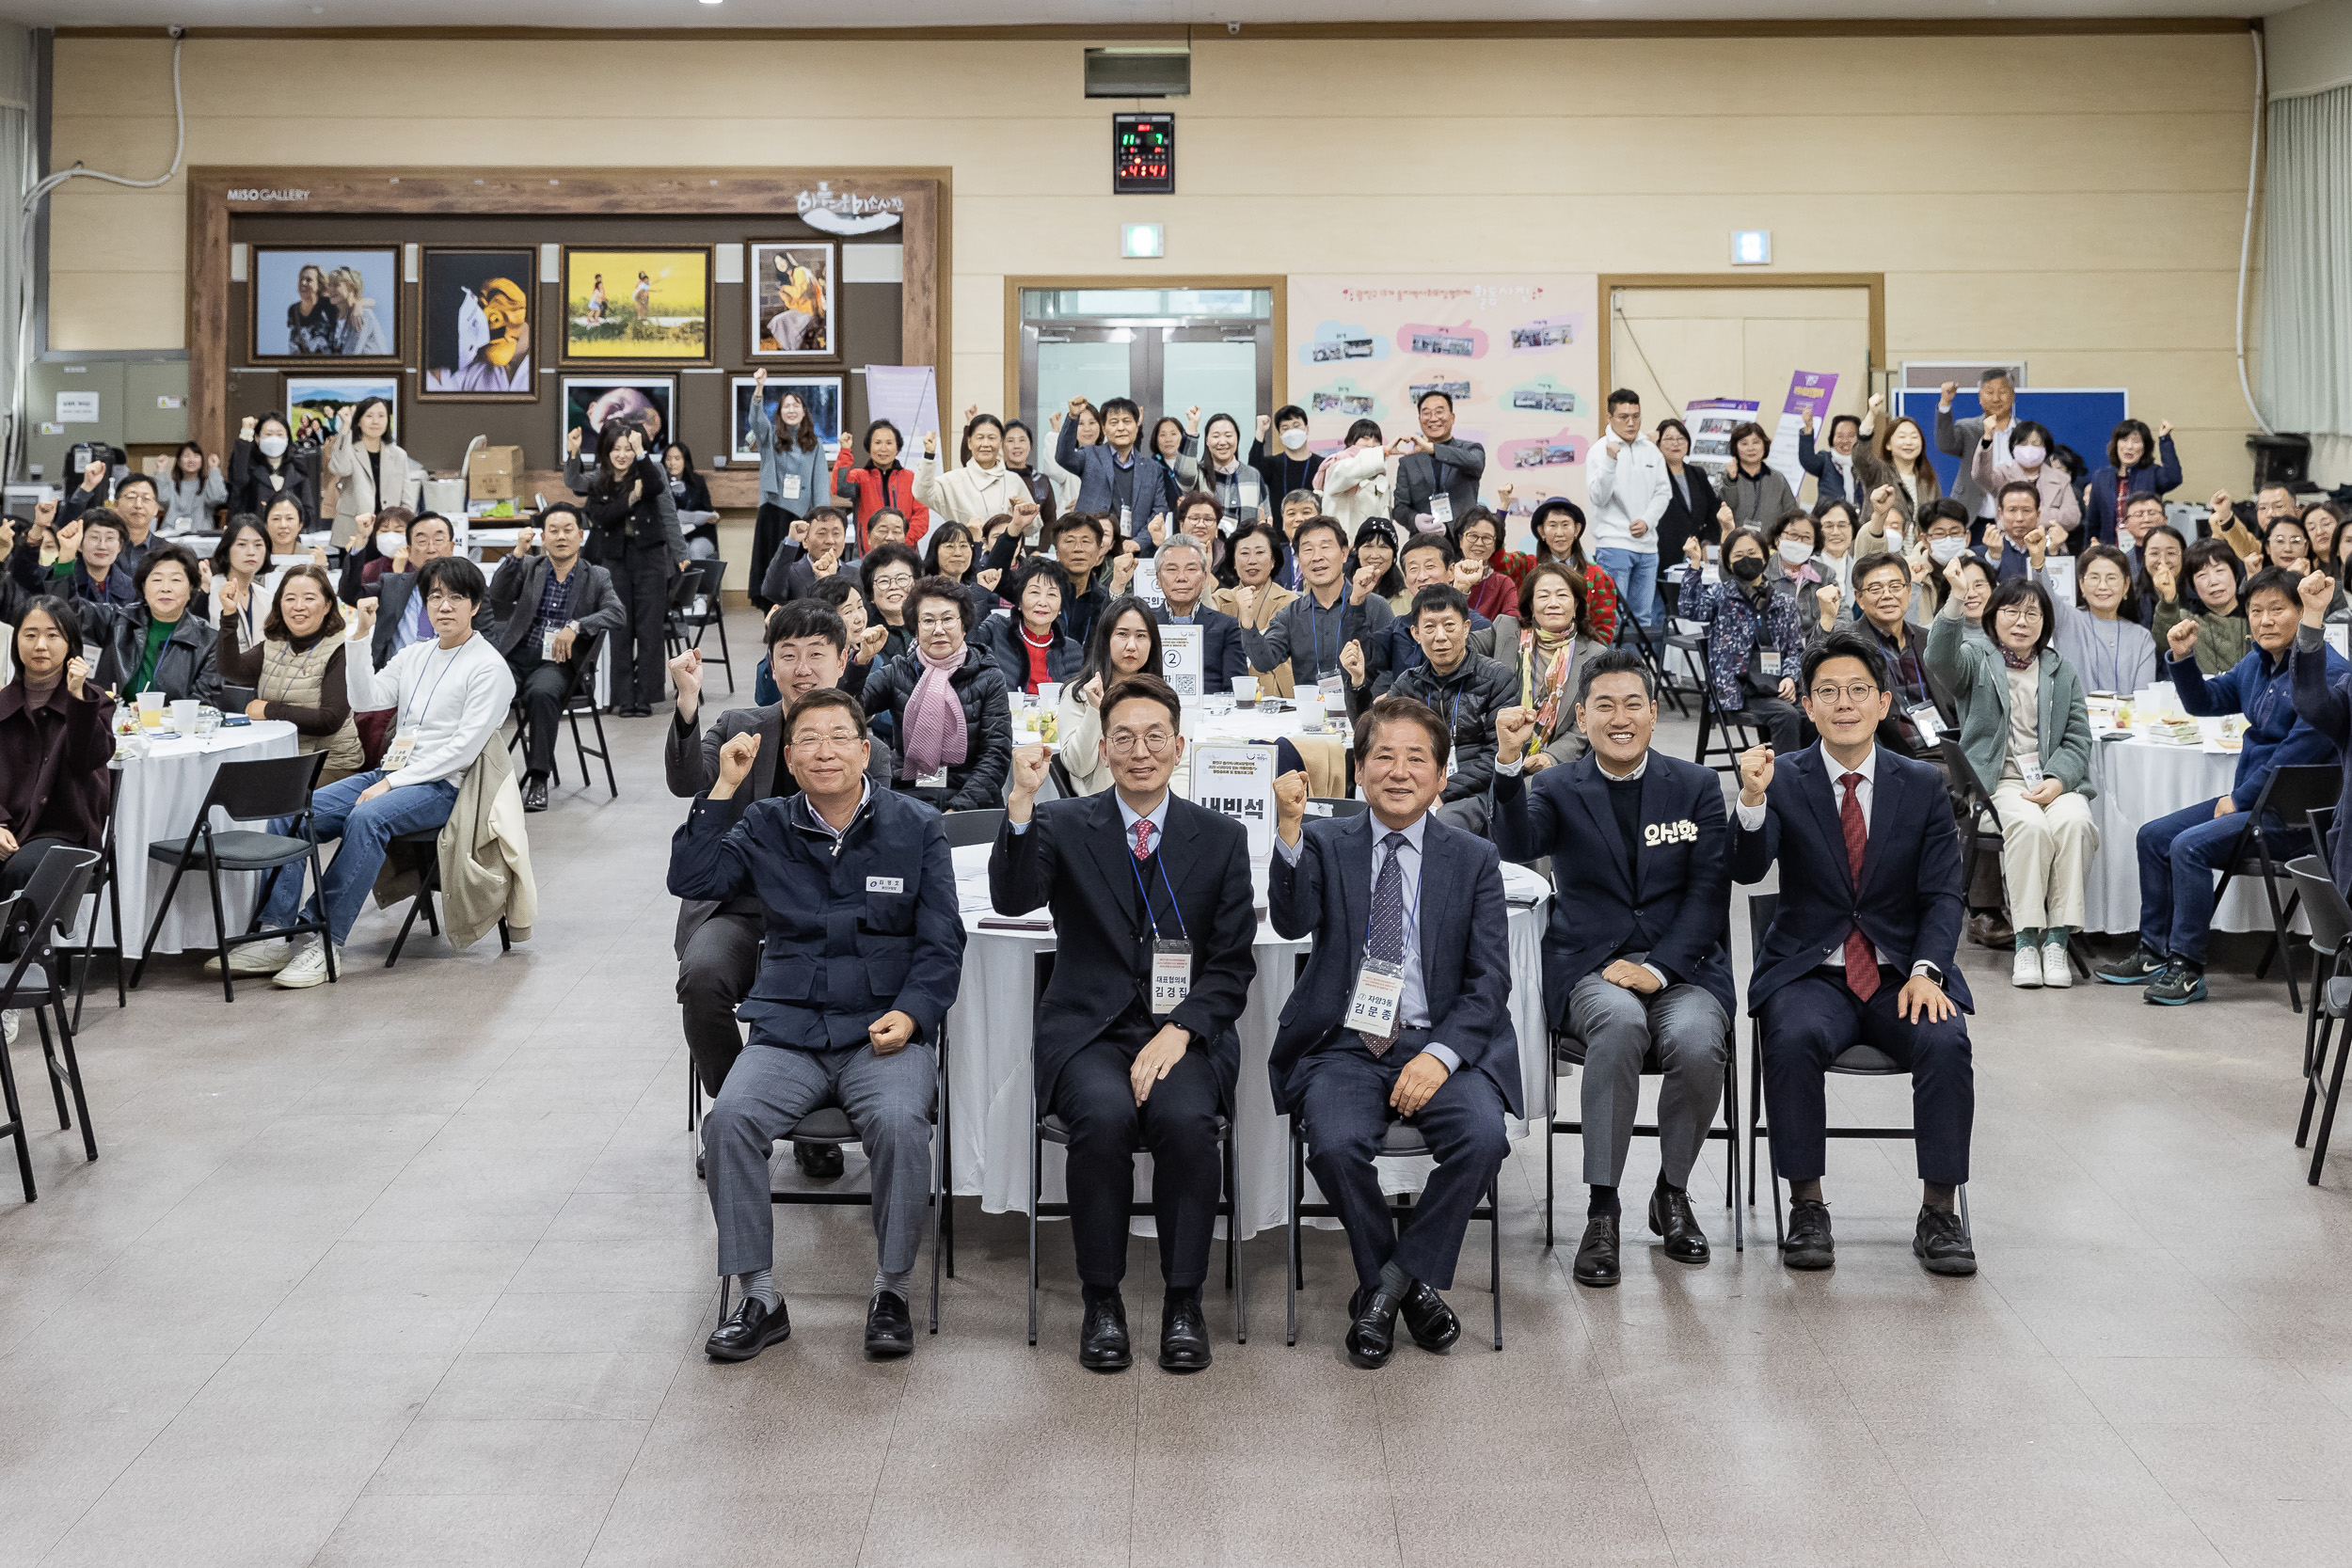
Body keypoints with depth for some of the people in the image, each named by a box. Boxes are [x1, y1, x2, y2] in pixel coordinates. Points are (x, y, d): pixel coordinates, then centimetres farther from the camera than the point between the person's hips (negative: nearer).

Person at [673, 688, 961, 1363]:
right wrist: (724, 789, -5)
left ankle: (891, 1292, -13)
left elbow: (942, 942, 5)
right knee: (728, 1119, -26)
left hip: (885, 1030, -2)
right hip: (788, 1030, 2)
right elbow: (690, 879, -1)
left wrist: (910, 1013, -11)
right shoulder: (765, 827, 12)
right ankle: (759, 1297, -12)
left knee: (899, 1121, -32)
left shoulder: (916, 828, 6)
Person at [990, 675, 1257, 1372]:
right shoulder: (1063, 826, 7)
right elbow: (1012, 899, -13)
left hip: (1186, 1033, 1)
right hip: (1088, 1032, -1)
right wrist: (1021, 803, -26)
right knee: (1104, 1116, -31)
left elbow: (1233, 965, 5)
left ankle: (1183, 1301, -12)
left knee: (1186, 1118, -31)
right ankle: (1102, 1300, -13)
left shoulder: (1222, 838, 9)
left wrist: (1178, 1032, -11)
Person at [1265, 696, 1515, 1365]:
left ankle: (1390, 1283, -6)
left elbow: (1489, 980, 2)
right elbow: (1292, 922, -12)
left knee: (1483, 1139, -28)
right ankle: (1409, 1285, -2)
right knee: (1337, 1144, -29)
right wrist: (1289, 830, -27)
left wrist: (1441, 1055, -15)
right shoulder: (1326, 844, 8)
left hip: (1439, 1043, 1)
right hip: (1345, 1044, 0)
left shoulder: (1474, 858, 8)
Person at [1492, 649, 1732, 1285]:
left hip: (1682, 964, 1)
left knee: (1695, 1042, -32)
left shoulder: (1696, 786, 9)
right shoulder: (1560, 789, 7)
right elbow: (1518, 845, -16)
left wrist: (1658, 968, -11)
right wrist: (1511, 763, -32)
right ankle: (1602, 1209, -26)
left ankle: (1673, 1191, -4)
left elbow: (1709, 893, 2)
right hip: (1590, 969, -1)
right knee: (1620, 1024, -35)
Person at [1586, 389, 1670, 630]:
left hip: (1647, 546, 5)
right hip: (1613, 545, -5)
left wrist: (1647, 521, -3)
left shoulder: (1651, 450, 10)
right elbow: (1598, 498, -13)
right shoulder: (1600, 450, -5)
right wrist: (1611, 461, -25)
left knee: (1644, 617, 9)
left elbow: (1664, 492, 13)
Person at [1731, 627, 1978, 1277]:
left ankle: (1938, 1212, -15)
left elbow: (1942, 895, 2)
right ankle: (1807, 1207, -17)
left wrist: (1926, 971, -15)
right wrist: (1752, 800, -33)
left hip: (1902, 973, 1)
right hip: (1810, 973, -1)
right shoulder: (1784, 781, 1)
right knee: (1795, 1041, -32)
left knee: (1946, 1043, -28)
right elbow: (1747, 870, -14)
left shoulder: (1923, 786, 6)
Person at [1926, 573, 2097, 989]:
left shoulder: (2063, 672, 21)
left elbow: (2078, 738, 14)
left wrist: (2057, 780, -7)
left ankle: (2057, 939, -26)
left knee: (2073, 821, -31)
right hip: (1998, 780, -3)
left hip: (2054, 779, 3)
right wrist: (1955, 601, -30)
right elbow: (1941, 658, -14)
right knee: (2029, 823, -34)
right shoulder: (1976, 661, 11)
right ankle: (2026, 941, -29)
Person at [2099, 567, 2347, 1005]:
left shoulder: (2325, 670, -17)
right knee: (2153, 836, 6)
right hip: (2251, 797, 10)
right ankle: (2154, 954, 12)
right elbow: (2206, 701, 19)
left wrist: (2240, 799, -16)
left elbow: (2302, 750, -21)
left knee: (2190, 846, -24)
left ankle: (2188, 968, -18)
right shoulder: (2258, 661, 10)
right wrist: (2183, 659, -1)